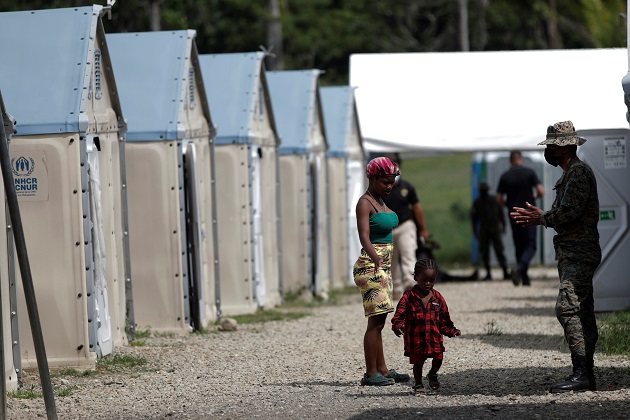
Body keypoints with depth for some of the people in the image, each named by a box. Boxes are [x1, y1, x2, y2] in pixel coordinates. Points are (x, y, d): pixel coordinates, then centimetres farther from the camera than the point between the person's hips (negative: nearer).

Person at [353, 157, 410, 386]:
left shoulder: (380, 201, 15)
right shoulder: (365, 203, -13)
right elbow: (364, 236, -26)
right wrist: (374, 257, -43)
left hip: (383, 266, 9)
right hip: (371, 266, -9)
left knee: (379, 320, 13)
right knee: (376, 321, -10)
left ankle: (381, 369, 19)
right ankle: (370, 374, -8)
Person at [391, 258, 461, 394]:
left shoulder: (438, 298, 5)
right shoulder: (408, 297, -5)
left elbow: (444, 319, 12)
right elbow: (399, 315, -10)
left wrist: (452, 331, 2)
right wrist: (398, 326, -29)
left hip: (434, 337, 2)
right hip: (415, 338, -2)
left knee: (438, 359, -2)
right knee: (417, 362, 7)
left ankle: (432, 375, 30)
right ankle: (418, 383, 28)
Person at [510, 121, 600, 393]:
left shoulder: (579, 172, -12)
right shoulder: (569, 174, 20)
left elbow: (569, 213, -21)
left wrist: (541, 219, -7)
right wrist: (537, 217, 9)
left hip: (579, 255, -11)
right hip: (572, 255, 11)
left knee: (567, 308, -18)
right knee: (582, 312, 9)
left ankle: (580, 374, -21)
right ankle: (587, 376, 11)